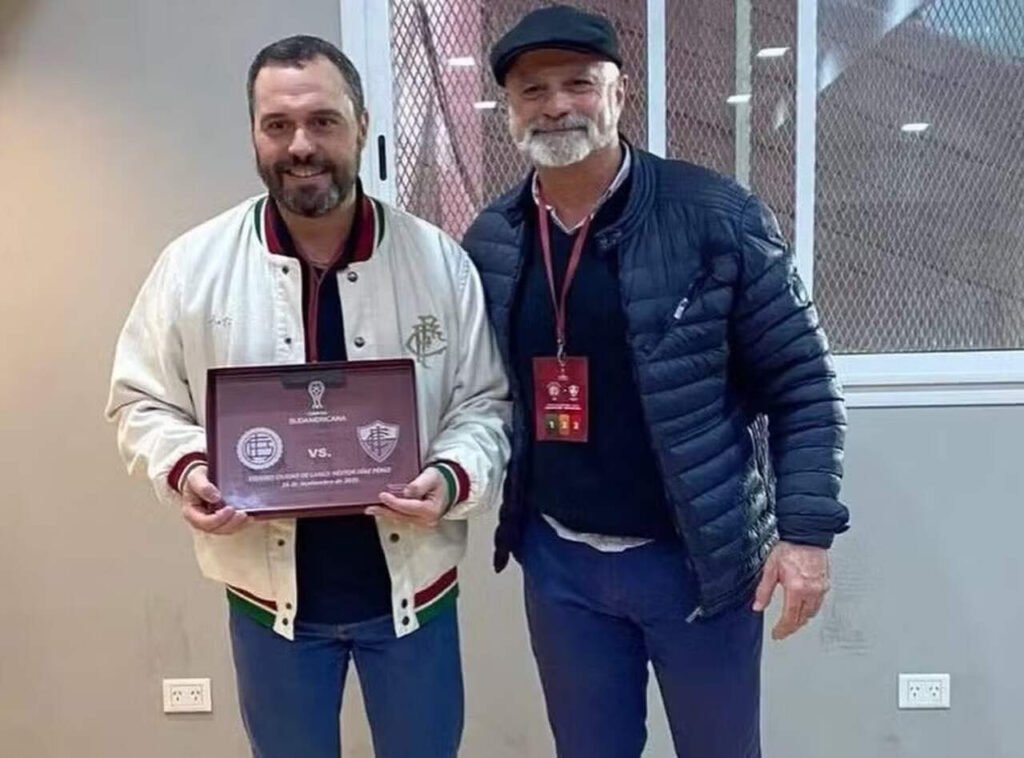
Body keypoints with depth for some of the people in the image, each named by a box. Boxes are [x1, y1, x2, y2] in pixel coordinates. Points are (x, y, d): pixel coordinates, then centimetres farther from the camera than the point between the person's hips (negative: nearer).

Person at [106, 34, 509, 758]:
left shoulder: (440, 260, -8)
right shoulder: (193, 264, -7)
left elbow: (485, 402, -2)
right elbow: (143, 401, 2)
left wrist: (454, 477, -22)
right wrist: (185, 467, -18)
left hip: (413, 585, 0)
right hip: (271, 593, 1)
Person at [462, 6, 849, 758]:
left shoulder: (717, 217, -12)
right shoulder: (489, 242, -1)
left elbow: (802, 382, -9)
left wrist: (806, 528, -13)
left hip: (700, 556, -3)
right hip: (559, 560, 3)